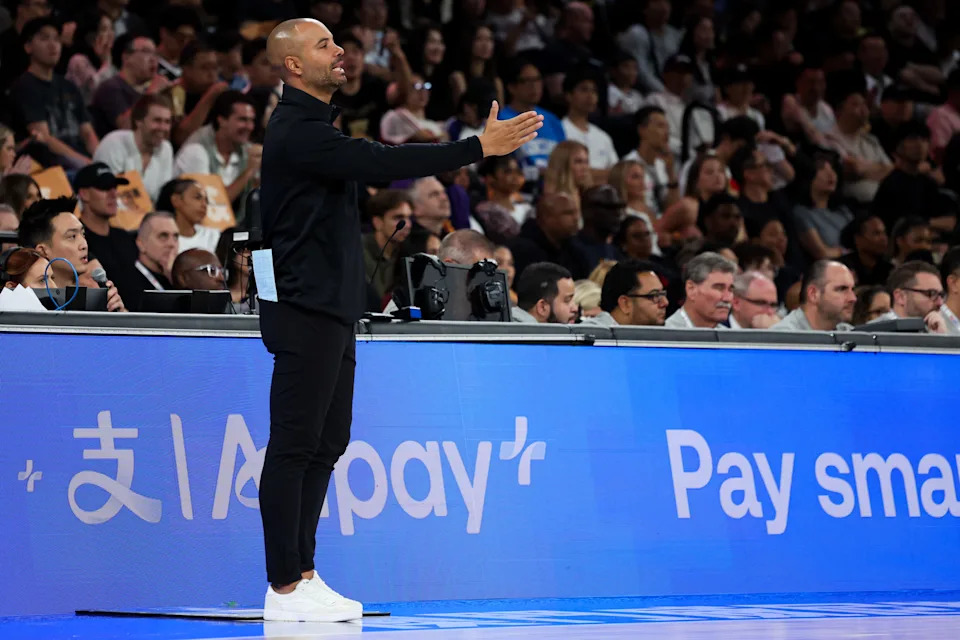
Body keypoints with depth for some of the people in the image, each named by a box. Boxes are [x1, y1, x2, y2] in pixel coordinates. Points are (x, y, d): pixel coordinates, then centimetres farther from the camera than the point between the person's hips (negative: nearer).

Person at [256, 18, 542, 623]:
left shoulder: (312, 126, 20)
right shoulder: (298, 131, -16)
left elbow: (378, 165, 22)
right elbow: (382, 164, -24)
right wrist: (478, 148, -23)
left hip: (331, 309, 11)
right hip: (305, 311, -11)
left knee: (327, 443, 13)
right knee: (295, 446, -8)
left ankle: (302, 574, 18)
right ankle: (284, 588, -6)